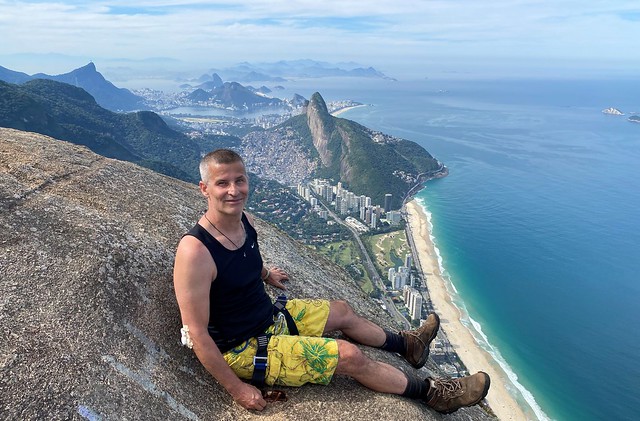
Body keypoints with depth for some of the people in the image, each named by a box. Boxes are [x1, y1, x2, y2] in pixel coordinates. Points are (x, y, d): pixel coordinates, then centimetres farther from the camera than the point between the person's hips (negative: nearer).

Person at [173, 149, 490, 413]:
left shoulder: (245, 221, -6)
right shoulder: (194, 251, -32)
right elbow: (198, 334, -26)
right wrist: (236, 388, -20)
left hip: (269, 317, 9)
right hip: (242, 350, -8)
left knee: (342, 312, 19)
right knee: (349, 356, -9)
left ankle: (406, 344, 47)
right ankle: (431, 392, 15)